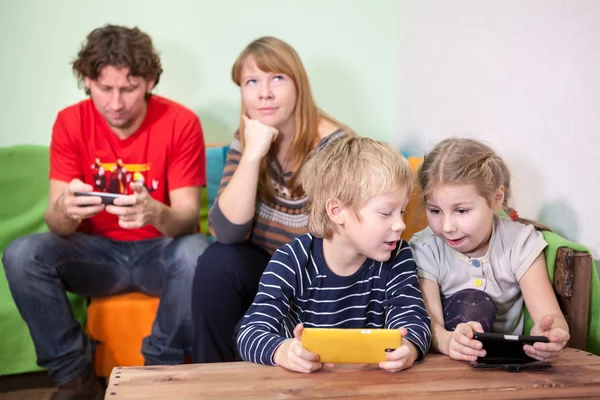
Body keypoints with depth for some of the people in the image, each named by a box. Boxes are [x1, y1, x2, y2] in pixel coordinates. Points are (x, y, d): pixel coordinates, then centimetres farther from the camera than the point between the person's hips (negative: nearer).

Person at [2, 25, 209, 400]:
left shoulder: (181, 123, -13)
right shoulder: (71, 123, -8)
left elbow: (187, 218, -16)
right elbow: (57, 224, -12)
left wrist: (155, 213, -40)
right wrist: (65, 209, -38)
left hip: (160, 252, -2)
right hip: (96, 252, 2)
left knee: (196, 252, -35)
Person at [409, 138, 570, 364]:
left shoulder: (520, 242, -11)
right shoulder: (425, 250, -13)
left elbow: (552, 317, -20)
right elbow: (428, 323, -24)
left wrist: (547, 335, -47)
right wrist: (448, 341, -50)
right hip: (444, 366, -2)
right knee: (470, 302, -26)